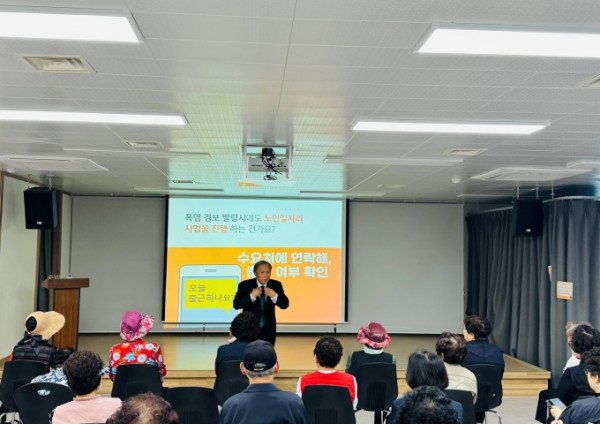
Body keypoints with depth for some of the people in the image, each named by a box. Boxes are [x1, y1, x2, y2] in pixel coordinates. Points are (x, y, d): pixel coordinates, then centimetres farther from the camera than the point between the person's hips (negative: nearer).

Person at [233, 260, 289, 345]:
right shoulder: (245, 285, -6)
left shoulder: (276, 285, 0)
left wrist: (274, 295, -20)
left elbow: (285, 305, -2)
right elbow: (236, 305, -13)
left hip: (268, 329, 2)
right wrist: (252, 296, -24)